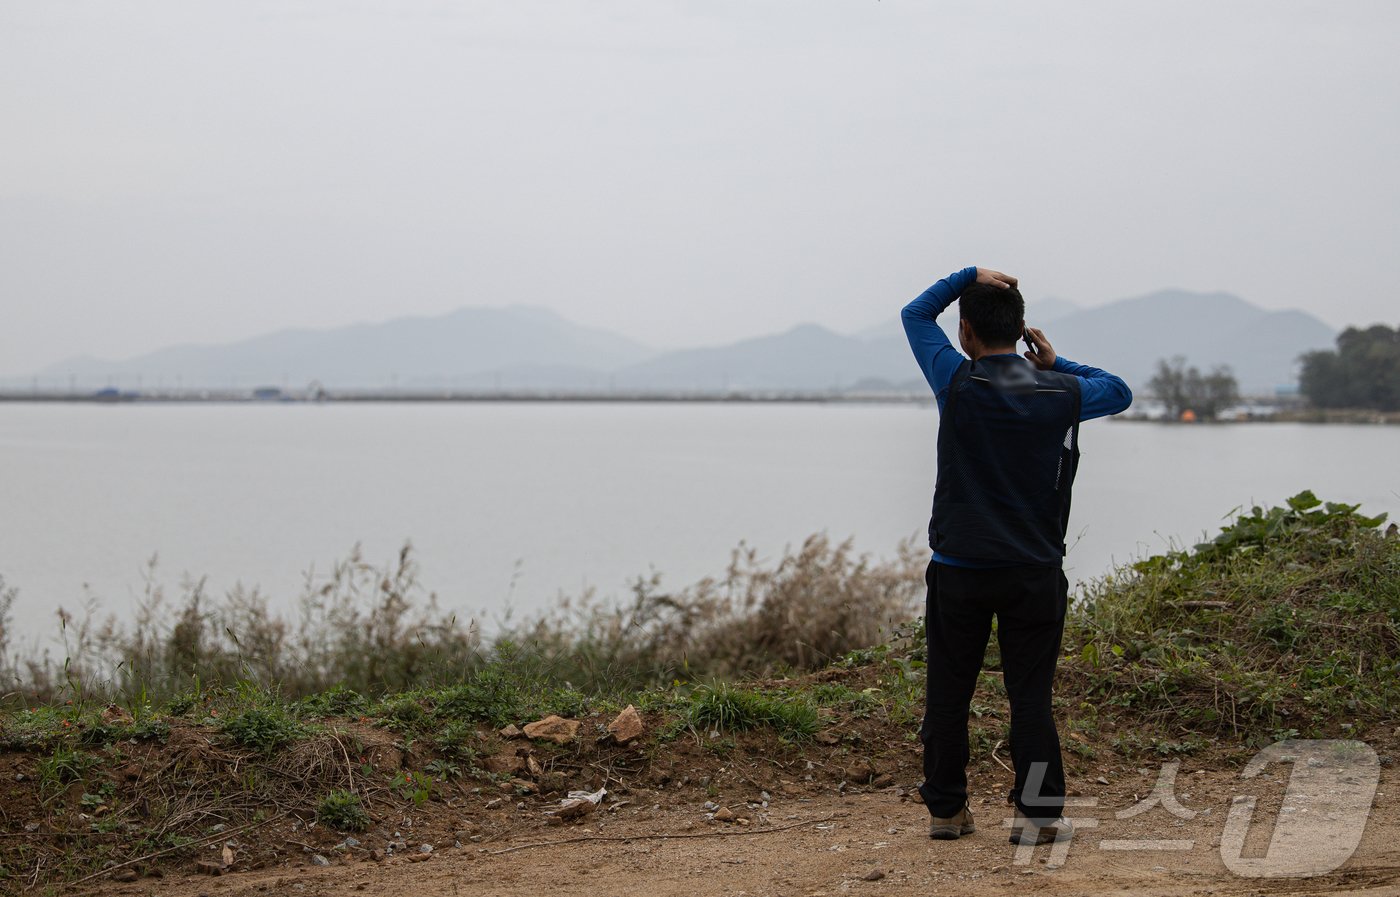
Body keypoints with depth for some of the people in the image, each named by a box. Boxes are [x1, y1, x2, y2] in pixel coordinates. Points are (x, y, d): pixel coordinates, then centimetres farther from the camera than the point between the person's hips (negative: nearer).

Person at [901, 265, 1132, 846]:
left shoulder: (958, 383, -6)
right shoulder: (1062, 393, -1)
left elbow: (916, 314, 10)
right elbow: (1119, 391, 21)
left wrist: (970, 276, 10)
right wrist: (1057, 363, 17)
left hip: (959, 568, -1)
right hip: (1035, 570, 1)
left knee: (948, 693, 8)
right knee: (1030, 695, 5)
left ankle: (946, 809, 15)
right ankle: (1037, 814, 4)